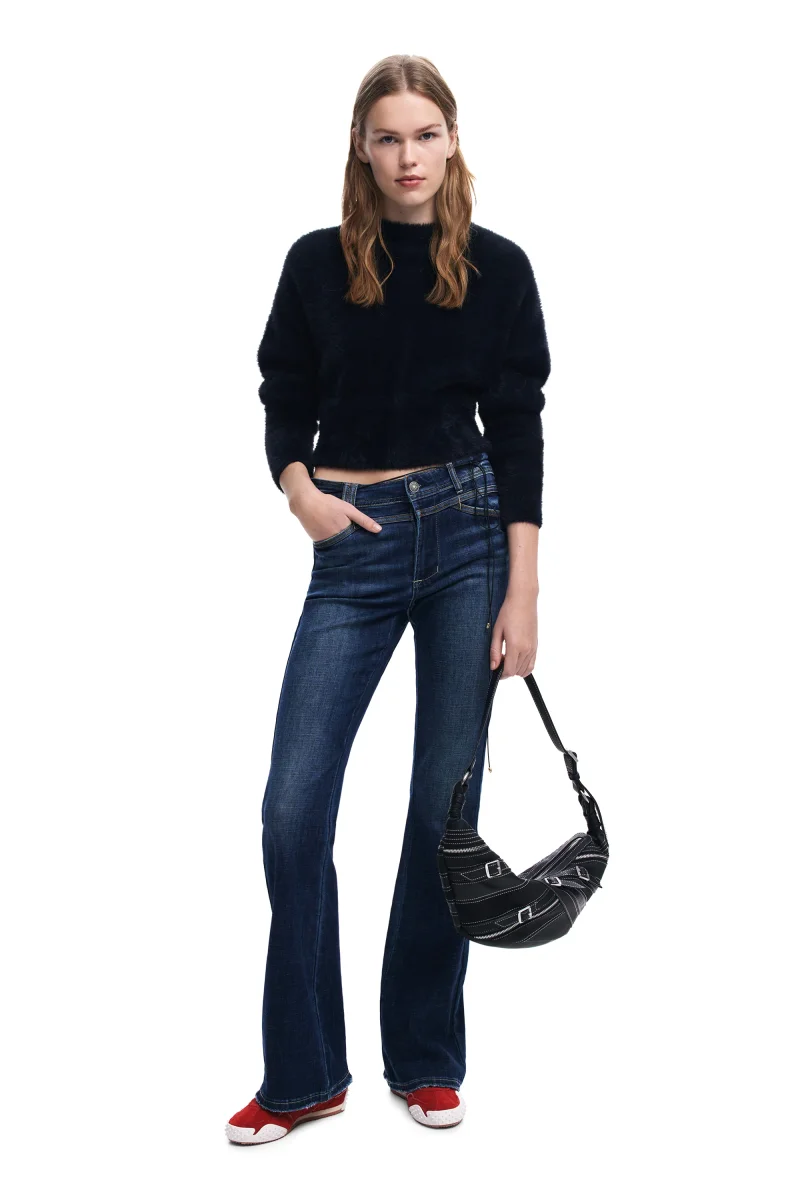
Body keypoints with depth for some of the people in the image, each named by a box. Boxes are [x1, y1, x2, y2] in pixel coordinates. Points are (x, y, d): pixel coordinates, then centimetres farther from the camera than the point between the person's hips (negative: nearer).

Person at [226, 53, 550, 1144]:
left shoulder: (497, 268, 2)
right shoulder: (317, 263, 4)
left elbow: (519, 435, -1)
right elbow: (285, 406, 8)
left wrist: (523, 594, -6)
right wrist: (300, 488, -14)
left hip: (467, 533, -1)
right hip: (353, 550, 1)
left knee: (445, 806, 5)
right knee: (294, 809, -5)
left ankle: (427, 1061, 20)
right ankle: (303, 1075, 10)